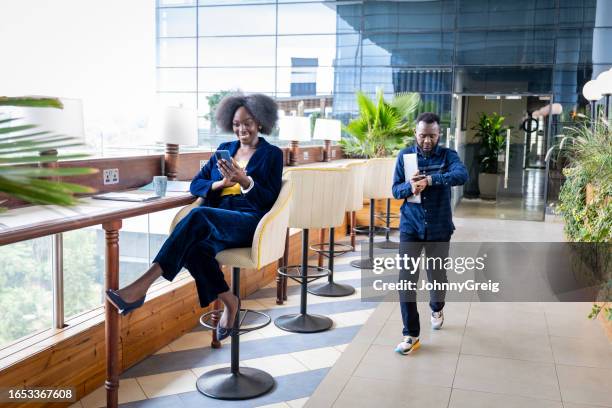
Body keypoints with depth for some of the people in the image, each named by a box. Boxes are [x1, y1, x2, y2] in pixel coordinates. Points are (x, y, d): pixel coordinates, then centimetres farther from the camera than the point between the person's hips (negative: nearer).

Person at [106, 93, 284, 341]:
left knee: (198, 216, -36)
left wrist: (244, 180, -17)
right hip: (215, 222, 4)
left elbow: (269, 199, 0)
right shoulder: (225, 149, 22)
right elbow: (195, 184, 16)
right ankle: (229, 303, -14)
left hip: (250, 222, -4)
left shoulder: (272, 154, 9)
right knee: (195, 249, -34)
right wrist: (221, 183, -5)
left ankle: (141, 287, -41)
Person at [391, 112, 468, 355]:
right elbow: (396, 190, -1)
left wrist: (430, 180, -35)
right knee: (407, 280, -7)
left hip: (439, 228, 0)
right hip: (410, 227, 1)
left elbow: (462, 175, -24)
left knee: (437, 275, 15)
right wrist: (409, 187, -23)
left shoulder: (447, 155, -4)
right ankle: (411, 335, 3)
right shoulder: (404, 155, 1)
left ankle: (437, 308, 48)